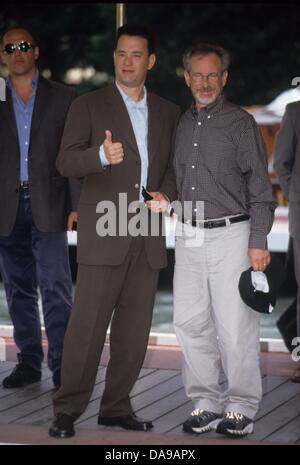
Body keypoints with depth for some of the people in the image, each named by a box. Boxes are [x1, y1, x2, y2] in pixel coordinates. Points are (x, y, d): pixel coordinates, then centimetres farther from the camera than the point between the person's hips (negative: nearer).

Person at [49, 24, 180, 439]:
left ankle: (117, 407, 18)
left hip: (147, 236, 4)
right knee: (87, 326, -6)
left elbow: (175, 166, 20)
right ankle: (67, 411, 3)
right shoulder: (88, 106, 2)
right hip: (104, 233, -4)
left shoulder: (168, 113, 14)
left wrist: (167, 194, -2)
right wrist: (102, 155, -27)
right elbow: (66, 162, -8)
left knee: (135, 329, 7)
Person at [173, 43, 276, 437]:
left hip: (230, 235, -5)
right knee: (190, 322, 5)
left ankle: (241, 407, 7)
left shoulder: (240, 123, -2)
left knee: (235, 327, -4)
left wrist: (259, 242, -11)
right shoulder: (182, 124, 14)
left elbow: (260, 188, -5)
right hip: (188, 238, 5)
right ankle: (206, 402, 16)